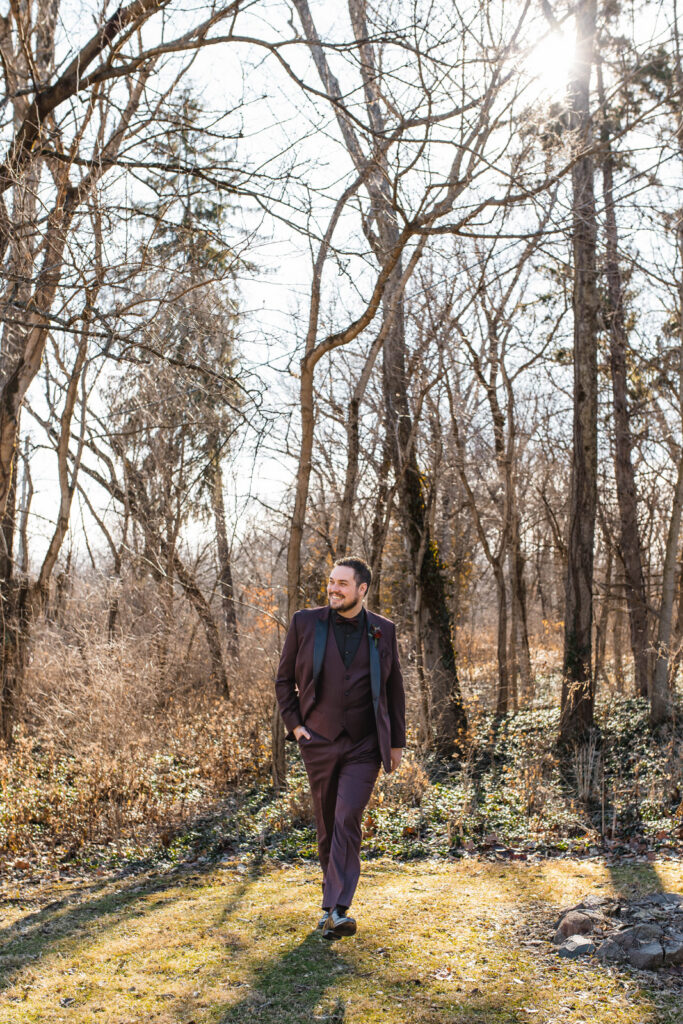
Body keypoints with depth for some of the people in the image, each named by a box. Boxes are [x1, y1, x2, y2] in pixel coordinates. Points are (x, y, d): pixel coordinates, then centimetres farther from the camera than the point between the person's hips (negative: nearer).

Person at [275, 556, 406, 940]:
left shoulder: (383, 631, 1)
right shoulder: (306, 623, -1)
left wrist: (397, 742, 8)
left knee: (347, 821, -13)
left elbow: (394, 689, 9)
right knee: (327, 825, 11)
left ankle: (337, 910, -12)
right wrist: (294, 723, -3)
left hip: (364, 746, -1)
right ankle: (335, 892, 31)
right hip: (319, 742, 1)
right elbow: (285, 680, 8)